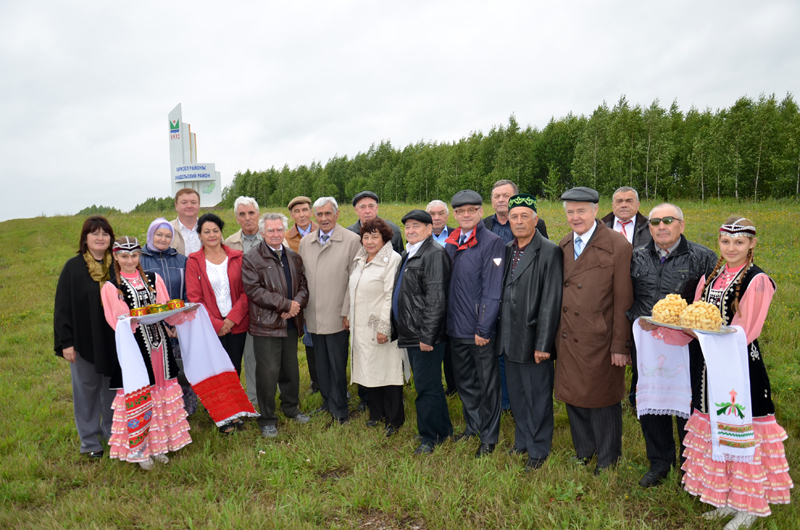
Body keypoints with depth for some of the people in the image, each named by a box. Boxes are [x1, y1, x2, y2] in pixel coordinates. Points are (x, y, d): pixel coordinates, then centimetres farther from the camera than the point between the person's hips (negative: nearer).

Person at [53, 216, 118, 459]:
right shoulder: (73, 267, -6)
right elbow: (63, 306, -5)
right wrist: (65, 342, -9)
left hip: (114, 339, 2)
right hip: (84, 340, -2)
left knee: (113, 386, 12)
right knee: (86, 388, 9)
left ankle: (112, 431, 30)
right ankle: (89, 440, 23)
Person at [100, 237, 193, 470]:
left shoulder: (154, 279, 10)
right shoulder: (111, 287, 0)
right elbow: (116, 322, -8)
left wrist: (185, 313, -11)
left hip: (159, 344, 4)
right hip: (133, 347, -4)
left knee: (162, 392, 10)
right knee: (138, 397, 1)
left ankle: (159, 444, 25)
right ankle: (139, 450, 17)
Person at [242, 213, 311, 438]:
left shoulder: (293, 257, 12)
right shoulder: (251, 258, -6)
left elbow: (303, 285, 12)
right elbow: (254, 290, -15)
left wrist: (296, 304, -10)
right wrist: (286, 304, -17)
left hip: (291, 323, 5)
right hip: (266, 325, -5)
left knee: (291, 369, 16)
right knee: (268, 373, -1)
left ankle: (291, 407, 36)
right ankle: (267, 419, 14)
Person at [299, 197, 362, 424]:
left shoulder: (352, 240, -5)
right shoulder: (305, 242, 10)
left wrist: (347, 313, -10)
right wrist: (302, 310, 8)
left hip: (337, 317, -4)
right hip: (313, 317, 4)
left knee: (337, 365, 3)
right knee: (321, 364, 14)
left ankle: (338, 409, 18)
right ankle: (327, 401, 31)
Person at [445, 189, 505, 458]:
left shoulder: (492, 243, -12)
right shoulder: (450, 244, 8)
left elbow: (492, 290, -16)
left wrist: (484, 328, -18)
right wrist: (446, 322, 9)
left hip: (481, 331, -6)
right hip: (456, 327, 7)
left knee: (487, 385, 8)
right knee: (464, 380, 20)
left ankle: (489, 437, 25)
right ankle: (473, 426, 39)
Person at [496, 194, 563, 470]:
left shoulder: (550, 252, -13)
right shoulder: (507, 250, 8)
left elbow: (551, 301, -16)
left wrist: (543, 344, -17)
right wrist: (500, 332, 8)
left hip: (532, 339, -6)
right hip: (509, 338, 7)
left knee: (538, 397, 8)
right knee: (516, 395, 19)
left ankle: (539, 449, 26)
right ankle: (522, 441, 38)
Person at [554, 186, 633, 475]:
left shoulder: (617, 246, -11)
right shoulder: (563, 246, 7)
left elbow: (623, 301, -11)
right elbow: (559, 291, 10)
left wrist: (620, 345, -12)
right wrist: (558, 334, 5)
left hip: (599, 341, -5)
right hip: (568, 339, 5)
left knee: (602, 399, 10)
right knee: (573, 397, 16)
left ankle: (607, 457, 33)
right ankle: (583, 450, 39)